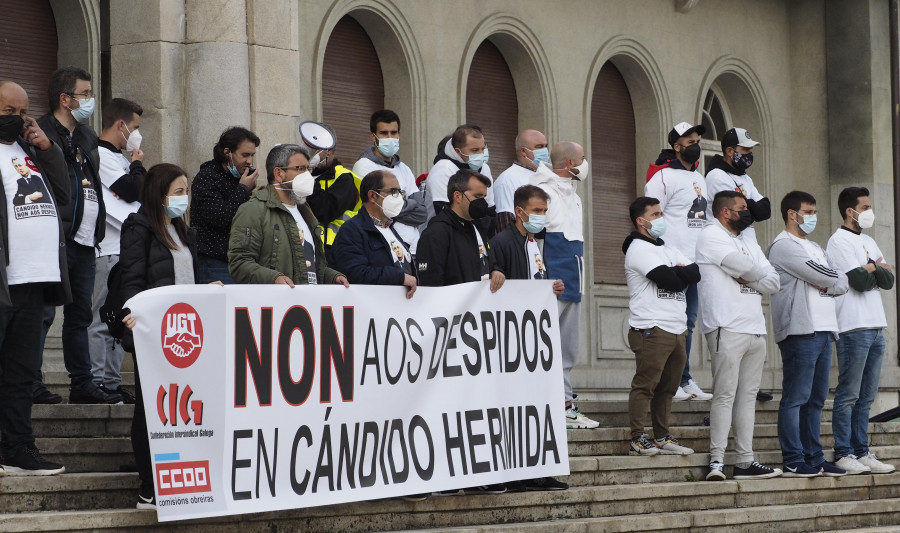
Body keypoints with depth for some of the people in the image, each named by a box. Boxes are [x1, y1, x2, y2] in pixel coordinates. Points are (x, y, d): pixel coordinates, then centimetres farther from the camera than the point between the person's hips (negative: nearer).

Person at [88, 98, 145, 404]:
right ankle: (97, 380, -9)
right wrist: (137, 165, 1)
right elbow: (133, 191, -14)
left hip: (129, 248, 10)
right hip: (112, 250, -10)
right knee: (104, 318, -9)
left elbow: (142, 193, 22)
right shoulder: (102, 156, -8)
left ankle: (112, 381, 13)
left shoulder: (119, 158, 22)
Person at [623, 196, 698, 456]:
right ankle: (638, 439, -10)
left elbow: (695, 273, 9)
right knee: (645, 385, -9)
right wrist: (682, 274, 4)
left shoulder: (668, 249, 23)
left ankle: (662, 437, 15)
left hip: (676, 328, 9)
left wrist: (675, 272, -8)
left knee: (667, 386, 11)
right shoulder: (639, 248, -5)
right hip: (651, 329, -9)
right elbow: (668, 280, -16)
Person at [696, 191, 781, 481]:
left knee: (748, 395, 6)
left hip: (756, 330, 8)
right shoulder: (710, 236, -2)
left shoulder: (748, 242, 23)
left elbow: (772, 282, 11)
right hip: (728, 329, -8)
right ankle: (717, 460, -12)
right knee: (725, 395, -11)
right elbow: (747, 268, -15)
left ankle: (745, 461, 8)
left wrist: (746, 277, -5)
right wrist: (757, 275, 6)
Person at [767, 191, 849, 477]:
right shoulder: (783, 246, -5)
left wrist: (826, 284, -4)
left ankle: (813, 458, 14)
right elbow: (824, 276, -14)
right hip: (800, 330, -9)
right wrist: (833, 279, 6)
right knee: (795, 398, -8)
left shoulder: (815, 248, 24)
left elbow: (842, 284, 14)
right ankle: (793, 461, -9)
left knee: (815, 399, 10)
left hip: (823, 330, 9)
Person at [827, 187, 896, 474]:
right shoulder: (839, 242, -6)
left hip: (875, 326, 8)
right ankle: (843, 454, -4)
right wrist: (877, 269, 4)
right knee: (848, 395, -6)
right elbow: (859, 281, -15)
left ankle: (861, 452, 12)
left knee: (866, 397, 9)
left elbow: (889, 280, 10)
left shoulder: (868, 242, 19)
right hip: (853, 328, -8)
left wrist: (871, 268, -7)